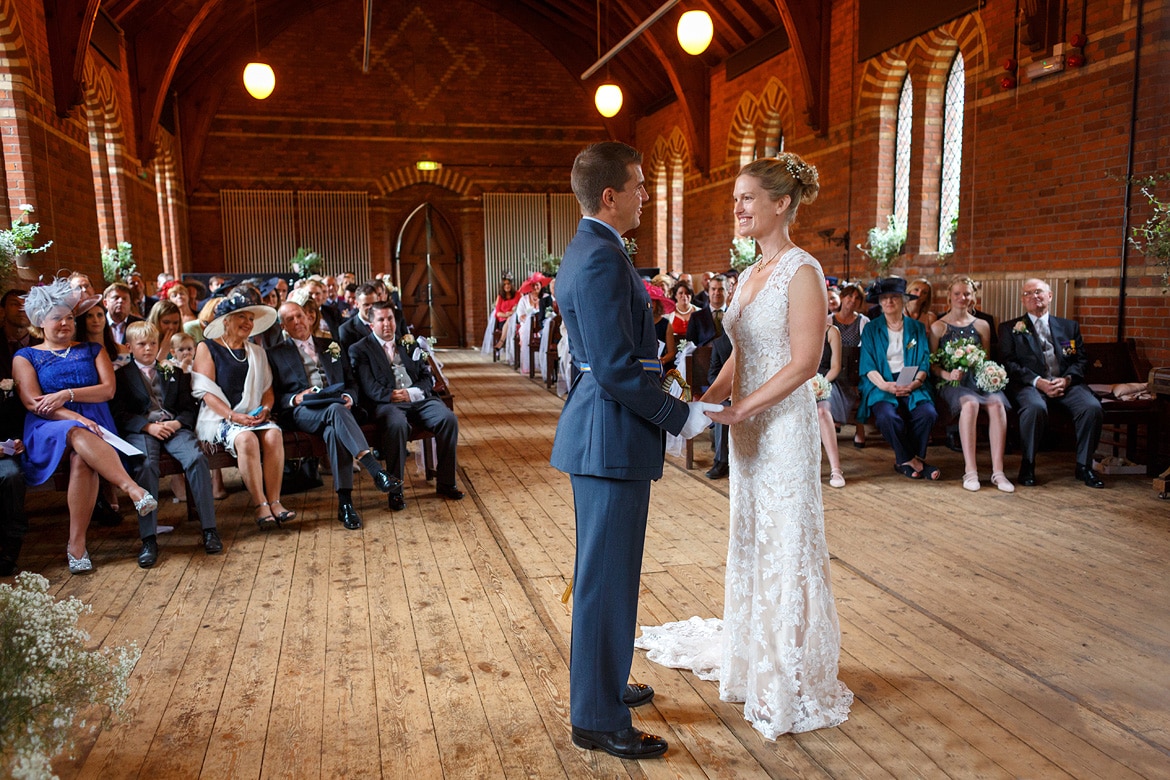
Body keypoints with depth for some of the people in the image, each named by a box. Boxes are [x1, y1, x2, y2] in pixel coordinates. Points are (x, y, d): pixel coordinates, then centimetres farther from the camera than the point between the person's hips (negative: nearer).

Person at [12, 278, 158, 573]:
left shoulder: (92, 350, 19)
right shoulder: (26, 357, 14)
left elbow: (108, 389, 6)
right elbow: (32, 403, -1)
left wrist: (67, 394, -9)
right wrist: (76, 418, -15)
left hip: (93, 420, 1)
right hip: (48, 427, -1)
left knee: (82, 460, -34)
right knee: (80, 437, -39)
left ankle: (77, 544, -33)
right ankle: (134, 490, -52)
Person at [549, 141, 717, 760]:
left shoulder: (589, 249, 14)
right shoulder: (601, 259, -20)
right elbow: (616, 368, -25)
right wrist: (680, 416, -14)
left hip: (602, 432, 11)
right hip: (612, 438, -11)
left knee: (602, 574, 21)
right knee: (607, 580, 1)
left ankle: (603, 683, 39)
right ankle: (598, 720, 16)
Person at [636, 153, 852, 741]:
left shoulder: (802, 271, -13)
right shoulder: (749, 274, 12)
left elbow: (804, 363, -19)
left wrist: (740, 408, -21)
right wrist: (708, 399, -3)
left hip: (784, 423, -8)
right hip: (747, 426, 8)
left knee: (785, 543, 3)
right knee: (749, 536, 17)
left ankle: (791, 680, 19)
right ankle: (747, 653, 36)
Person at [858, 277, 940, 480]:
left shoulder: (917, 328, 15)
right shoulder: (871, 329, 10)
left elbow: (924, 362, 7)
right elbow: (868, 365, 0)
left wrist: (914, 383, -14)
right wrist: (884, 385, -19)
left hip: (912, 385, 2)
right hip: (881, 385, -2)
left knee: (928, 413, -29)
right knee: (887, 416, -33)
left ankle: (904, 461, -9)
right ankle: (913, 461, -11)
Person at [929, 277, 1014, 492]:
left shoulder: (982, 326, 18)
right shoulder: (938, 327, 11)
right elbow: (932, 363, 5)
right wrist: (947, 374, -15)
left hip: (978, 380, 3)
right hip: (951, 383, -3)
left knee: (997, 403, -32)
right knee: (970, 403, -37)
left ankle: (997, 471, -33)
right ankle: (970, 471, -36)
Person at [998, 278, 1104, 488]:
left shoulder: (1070, 326, 24)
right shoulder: (1010, 328, 15)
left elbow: (1081, 360, 14)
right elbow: (1009, 363, 2)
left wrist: (1066, 379, -8)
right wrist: (1037, 381, -13)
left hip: (1066, 384, 3)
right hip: (1029, 384, -3)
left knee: (1093, 407, -27)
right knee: (1035, 407, -37)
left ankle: (1084, 465, -9)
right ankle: (1027, 466, -20)